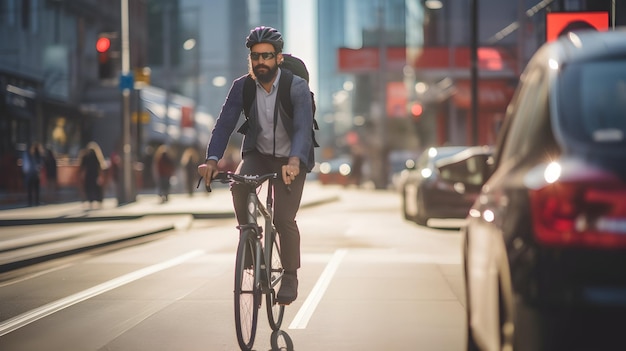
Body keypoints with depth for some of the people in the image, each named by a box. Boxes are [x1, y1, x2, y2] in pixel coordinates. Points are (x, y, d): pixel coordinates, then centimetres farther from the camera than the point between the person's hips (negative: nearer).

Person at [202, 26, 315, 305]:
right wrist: (212, 159, -35)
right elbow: (224, 123, -18)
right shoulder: (242, 87, -12)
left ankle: (290, 276, 9)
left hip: (290, 159, -2)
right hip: (257, 153, 3)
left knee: (284, 218, -13)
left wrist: (294, 162, -52)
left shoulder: (297, 87, -21)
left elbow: (303, 128, -33)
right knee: (238, 184, -30)